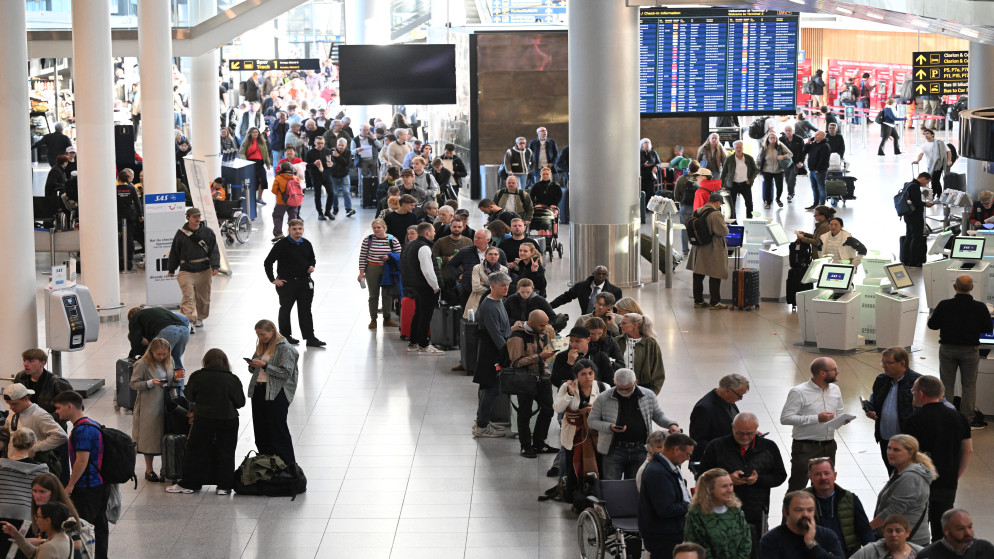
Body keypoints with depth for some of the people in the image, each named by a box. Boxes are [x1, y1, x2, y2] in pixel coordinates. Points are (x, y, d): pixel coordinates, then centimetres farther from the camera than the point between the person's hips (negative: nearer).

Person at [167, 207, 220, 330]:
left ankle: (199, 318, 30)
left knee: (203, 298, 11)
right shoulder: (181, 234, 1)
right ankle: (189, 321, -21)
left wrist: (215, 266, -9)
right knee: (188, 297, -14)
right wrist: (171, 269, 13)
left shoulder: (208, 232, 4)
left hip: (204, 271, 2)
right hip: (186, 271, -2)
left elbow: (214, 251, 4)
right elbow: (174, 253, 10)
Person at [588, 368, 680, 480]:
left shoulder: (648, 396, 3)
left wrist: (671, 424, -4)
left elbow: (658, 416, 15)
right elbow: (592, 421, 2)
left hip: (640, 450, 2)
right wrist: (610, 427, -15)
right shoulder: (604, 398, -3)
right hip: (614, 450, -2)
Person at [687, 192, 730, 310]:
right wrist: (725, 225, 1)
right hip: (713, 251, -7)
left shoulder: (697, 212, 3)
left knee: (698, 275, 14)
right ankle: (714, 302, 7)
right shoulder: (715, 214, -21)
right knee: (715, 277, 3)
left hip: (698, 249, 7)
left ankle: (698, 301, 23)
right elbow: (723, 231, -19)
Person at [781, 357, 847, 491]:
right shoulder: (799, 392, -12)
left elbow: (840, 412, 24)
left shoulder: (835, 389, 10)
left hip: (828, 447, 7)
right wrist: (817, 418, -22)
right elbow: (785, 418, -18)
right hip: (805, 448, -6)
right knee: (797, 488, -6)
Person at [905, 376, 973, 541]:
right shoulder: (958, 417, 2)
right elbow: (968, 451, 8)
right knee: (941, 530, 13)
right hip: (948, 485, 4)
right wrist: (956, 476, 16)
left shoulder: (915, 420, -14)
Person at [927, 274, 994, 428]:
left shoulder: (944, 306, -15)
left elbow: (932, 325, -6)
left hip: (947, 349, 1)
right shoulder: (980, 307, -14)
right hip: (970, 350, 0)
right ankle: (968, 420, 13)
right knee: (969, 385, 11)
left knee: (946, 385, 13)